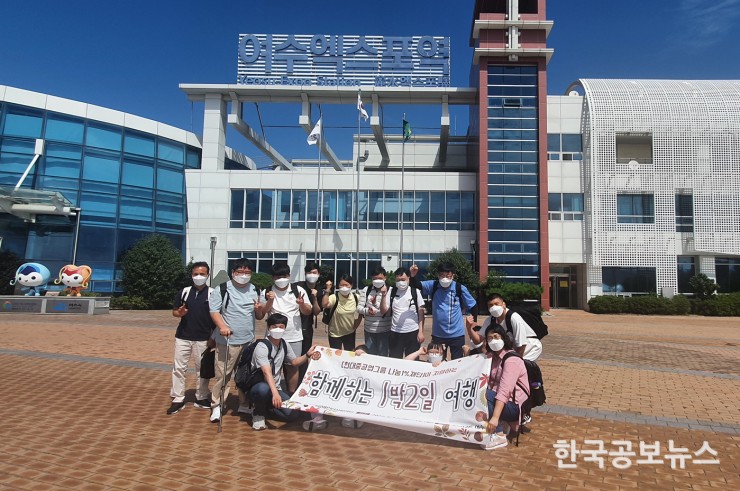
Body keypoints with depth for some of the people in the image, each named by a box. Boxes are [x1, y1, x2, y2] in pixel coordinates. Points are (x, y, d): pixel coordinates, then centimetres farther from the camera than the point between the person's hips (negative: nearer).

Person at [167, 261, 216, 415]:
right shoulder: (184, 292, 1)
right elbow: (174, 312, 8)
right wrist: (180, 313, -15)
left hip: (203, 338, -1)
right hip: (183, 337, 1)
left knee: (202, 369, 8)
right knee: (179, 368, 4)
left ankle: (201, 398, 22)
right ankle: (178, 399, 14)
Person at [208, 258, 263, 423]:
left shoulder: (255, 291, 10)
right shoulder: (222, 289, -4)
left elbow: (259, 317, 14)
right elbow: (214, 310, -10)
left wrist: (259, 309, -9)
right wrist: (222, 326, -26)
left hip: (249, 340, 5)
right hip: (227, 340, -4)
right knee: (222, 374, -3)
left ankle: (244, 404, 24)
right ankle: (217, 406, 9)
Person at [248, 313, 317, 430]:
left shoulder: (285, 345, 2)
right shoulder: (262, 347, -19)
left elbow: (294, 362, 20)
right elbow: (267, 373, -32)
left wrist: (307, 355, 1)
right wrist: (275, 393, -46)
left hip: (275, 388, 6)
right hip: (257, 387, -5)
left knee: (295, 413, -15)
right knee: (264, 389, -41)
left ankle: (266, 408, 10)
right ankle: (258, 414, -9)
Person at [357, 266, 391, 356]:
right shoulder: (366, 290, 4)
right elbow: (359, 307, 2)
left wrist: (376, 303, -21)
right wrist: (366, 310, -17)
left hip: (384, 330, -3)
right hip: (369, 330, 3)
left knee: (383, 355, 7)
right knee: (370, 355, 15)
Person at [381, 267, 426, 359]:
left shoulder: (415, 292, -2)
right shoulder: (392, 292, 2)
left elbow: (421, 312, 0)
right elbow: (383, 311, -1)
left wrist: (421, 331, -5)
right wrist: (384, 295, -13)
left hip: (413, 332, -1)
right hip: (395, 333, 1)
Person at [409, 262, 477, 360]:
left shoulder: (460, 288, -11)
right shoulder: (433, 285, -6)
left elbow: (472, 306, -1)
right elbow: (417, 285, -18)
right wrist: (413, 275, -38)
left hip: (457, 334, -1)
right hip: (438, 334, 2)